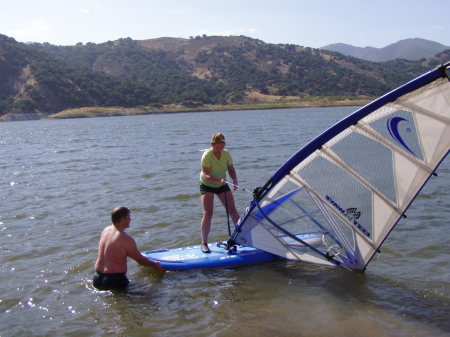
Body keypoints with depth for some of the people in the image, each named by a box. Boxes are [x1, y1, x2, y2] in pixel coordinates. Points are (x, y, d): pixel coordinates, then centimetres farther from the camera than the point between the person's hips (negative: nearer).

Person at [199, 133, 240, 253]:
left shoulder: (226, 154, -10)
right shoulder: (207, 156, -25)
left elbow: (231, 169, 2)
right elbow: (205, 175, -31)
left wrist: (235, 180, -18)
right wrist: (219, 180, -46)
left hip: (222, 185, 4)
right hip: (207, 185, -4)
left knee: (232, 210, 1)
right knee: (208, 213, -13)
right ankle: (204, 243, -6)